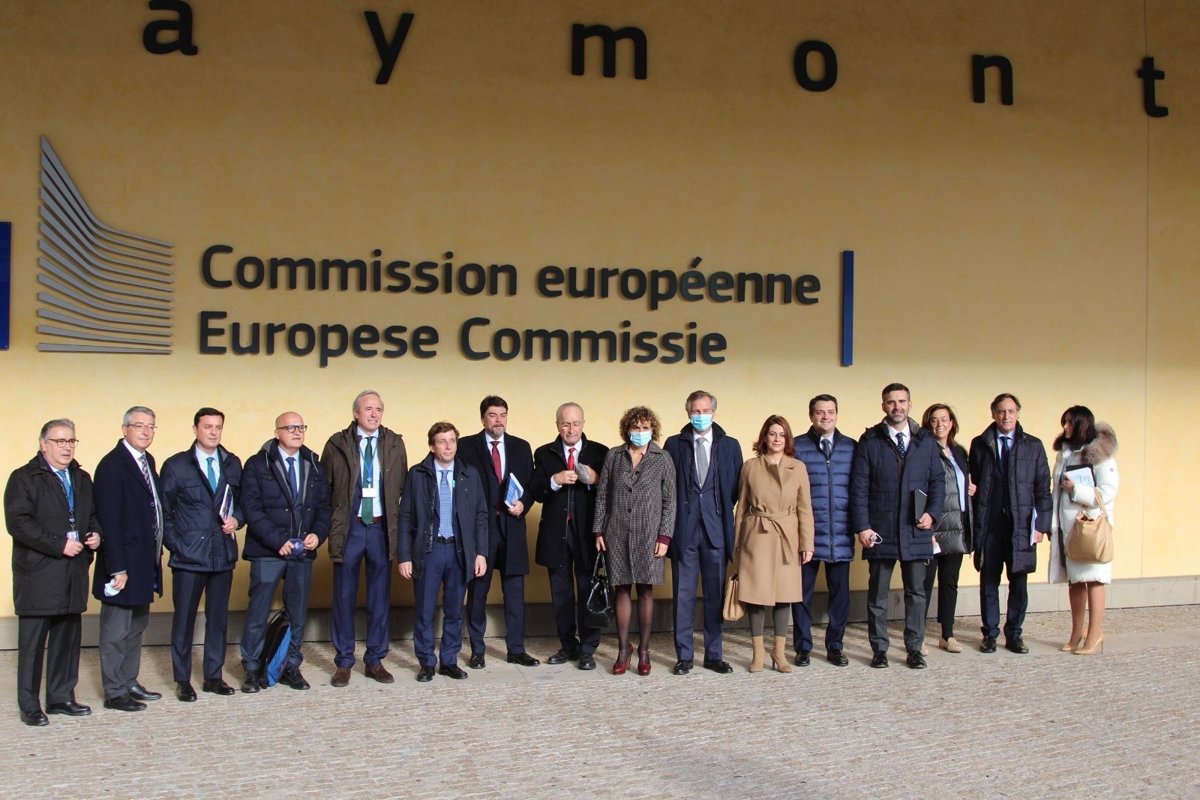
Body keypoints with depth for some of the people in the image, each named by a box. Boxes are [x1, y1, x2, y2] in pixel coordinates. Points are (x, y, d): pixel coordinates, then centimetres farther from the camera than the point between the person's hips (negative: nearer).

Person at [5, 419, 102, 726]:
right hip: (38, 575, -6)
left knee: (68, 638, 11)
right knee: (32, 641, -1)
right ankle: (29, 705, 7)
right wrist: (59, 544, -19)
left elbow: (93, 515, 25)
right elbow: (18, 522, -15)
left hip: (74, 573, 6)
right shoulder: (24, 478, -5)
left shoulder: (82, 479, 16)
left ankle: (62, 697, 21)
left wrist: (96, 534, 1)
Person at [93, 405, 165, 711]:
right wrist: (117, 568, -22)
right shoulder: (111, 465, -16)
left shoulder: (147, 461, 11)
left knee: (137, 626, 17)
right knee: (116, 631, 1)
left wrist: (156, 554, 10)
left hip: (145, 561, 9)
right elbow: (108, 521, -19)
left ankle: (129, 683, 28)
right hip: (124, 563, -9)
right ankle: (114, 693, 9)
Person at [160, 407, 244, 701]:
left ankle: (213, 676, 20)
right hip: (189, 555, -4)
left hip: (223, 553, 4)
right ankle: (182, 680, 12)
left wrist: (237, 519, -2)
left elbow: (241, 500, 18)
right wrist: (175, 545, -8)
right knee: (184, 619, 1)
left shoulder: (232, 464, 10)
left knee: (218, 617, 9)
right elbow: (164, 512, 0)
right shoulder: (176, 466, -1)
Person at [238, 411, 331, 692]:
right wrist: (277, 541, -15)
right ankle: (252, 669, 10)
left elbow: (324, 506, 11)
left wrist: (317, 534, -7)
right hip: (267, 552, -4)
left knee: (297, 613, 8)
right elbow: (251, 508, -8)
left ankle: (291, 667, 19)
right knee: (258, 612, -1)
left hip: (303, 551, 4)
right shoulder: (257, 465, -2)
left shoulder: (314, 466, 11)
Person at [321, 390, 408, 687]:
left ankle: (375, 660, 19)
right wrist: (330, 522, -3)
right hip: (348, 528, -2)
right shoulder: (337, 444, -1)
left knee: (380, 597, 8)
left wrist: (398, 522, 2)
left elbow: (403, 486, 8)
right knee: (344, 596, 5)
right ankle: (343, 662, 15)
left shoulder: (395, 443, 5)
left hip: (382, 528, 2)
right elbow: (324, 487, 1)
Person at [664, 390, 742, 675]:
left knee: (716, 593, 6)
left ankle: (713, 654, 15)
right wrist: (671, 522, -2)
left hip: (716, 528, 1)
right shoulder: (674, 445, 5)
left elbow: (736, 487, 9)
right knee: (683, 593, 2)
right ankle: (684, 655, 10)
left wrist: (723, 511, 1)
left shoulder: (730, 445, 9)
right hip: (684, 529, -1)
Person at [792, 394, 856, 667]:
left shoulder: (851, 447, 8)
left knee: (840, 591, 6)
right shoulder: (798, 447, 1)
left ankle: (835, 646, 19)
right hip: (806, 532, -2)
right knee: (803, 591, 4)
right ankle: (802, 647, 14)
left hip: (841, 534, 2)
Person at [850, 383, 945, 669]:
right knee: (877, 594, 5)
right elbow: (859, 487, -2)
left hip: (915, 531, 2)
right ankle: (879, 649, 14)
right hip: (880, 531, -2)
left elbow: (937, 481, 11)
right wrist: (862, 526, -8)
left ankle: (914, 648, 16)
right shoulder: (870, 441, 0)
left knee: (916, 592, 7)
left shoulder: (926, 441, 8)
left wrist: (932, 513, -4)